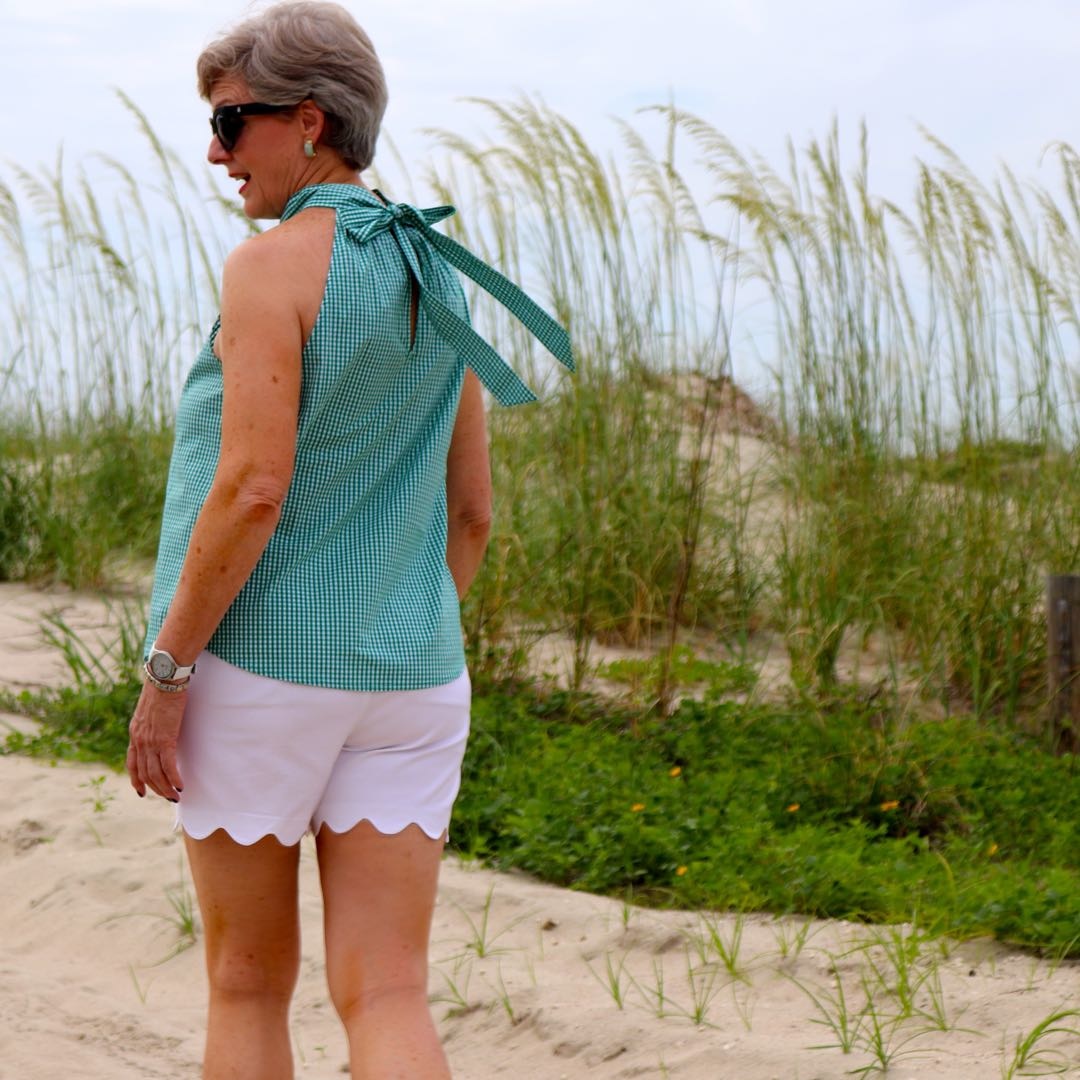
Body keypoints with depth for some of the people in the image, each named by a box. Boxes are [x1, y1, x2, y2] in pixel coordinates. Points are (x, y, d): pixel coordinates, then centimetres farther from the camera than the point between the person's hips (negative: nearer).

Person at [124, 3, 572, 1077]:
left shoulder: (273, 266, -13)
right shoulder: (439, 283, 9)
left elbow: (253, 490, -21)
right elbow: (471, 512, 13)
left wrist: (163, 674, -14)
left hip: (256, 664, -5)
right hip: (408, 676, 5)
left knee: (248, 980, 12)